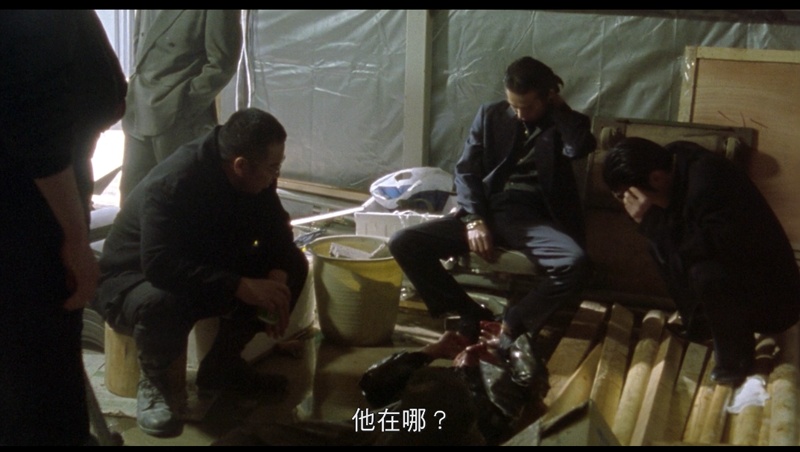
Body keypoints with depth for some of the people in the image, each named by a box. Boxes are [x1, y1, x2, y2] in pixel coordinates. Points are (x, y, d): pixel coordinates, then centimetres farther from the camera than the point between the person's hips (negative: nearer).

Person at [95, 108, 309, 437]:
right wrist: (241, 287, -45)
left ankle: (223, 364, 4)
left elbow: (275, 229, -2)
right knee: (163, 303, -43)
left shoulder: (253, 177, -11)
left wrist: (276, 276, -24)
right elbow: (160, 265, -42)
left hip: (205, 269, 7)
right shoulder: (171, 185, -33)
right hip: (133, 280, -7)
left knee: (293, 265, -9)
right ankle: (154, 382, -9)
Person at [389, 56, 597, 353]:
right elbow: (466, 171, 7)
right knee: (402, 243, -16)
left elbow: (582, 147, -15)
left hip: (533, 217, -2)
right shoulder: (490, 115, 14)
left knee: (573, 263, -35)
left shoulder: (561, 122, 9)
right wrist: (474, 219, -9)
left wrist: (559, 106, -2)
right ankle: (469, 313, -5)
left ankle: (512, 325, -14)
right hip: (486, 211, 2)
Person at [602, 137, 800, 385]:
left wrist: (653, 220, -33)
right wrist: (655, 219, -16)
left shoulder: (710, 182, -30)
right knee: (662, 244, -1)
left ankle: (735, 356, -9)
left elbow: (714, 246, -37)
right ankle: (698, 323, 14)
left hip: (772, 296, -9)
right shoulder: (676, 160, -6)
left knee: (706, 274, -34)